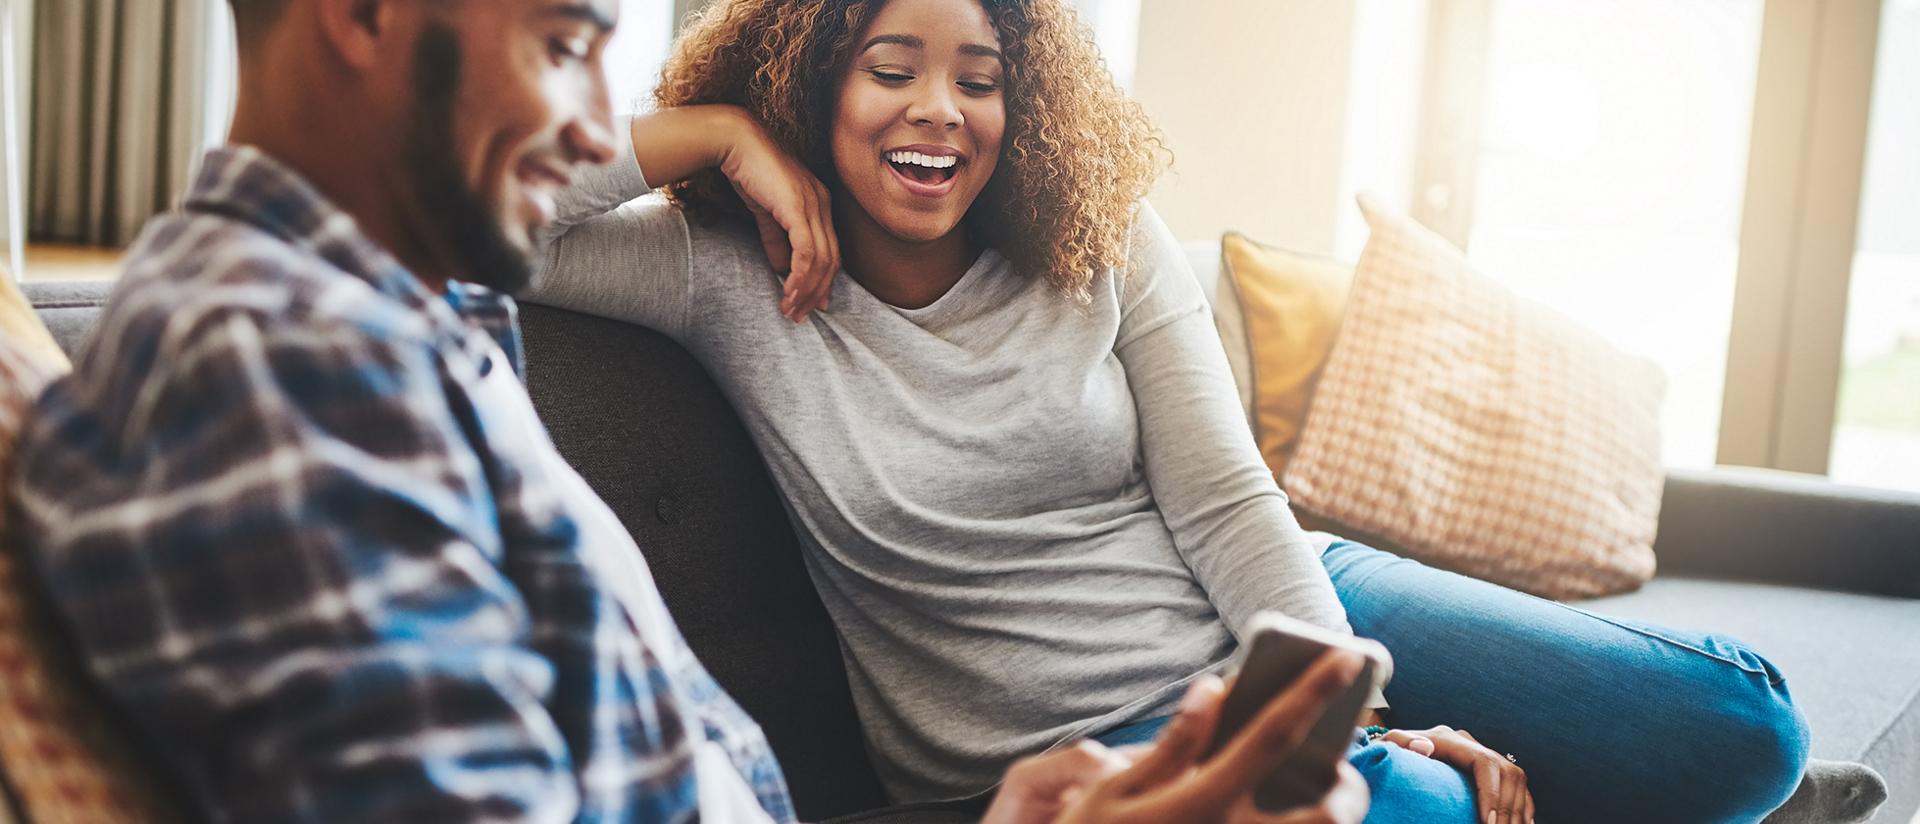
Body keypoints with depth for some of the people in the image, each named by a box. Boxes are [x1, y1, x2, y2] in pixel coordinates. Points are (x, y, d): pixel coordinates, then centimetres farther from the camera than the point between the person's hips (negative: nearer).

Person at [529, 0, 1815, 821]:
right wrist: (711, 130, -14)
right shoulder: (734, 282, -5)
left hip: (1258, 619, 4)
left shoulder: (1106, 251, 1)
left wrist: (1354, 714, -16)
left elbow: (1227, 507, -4)